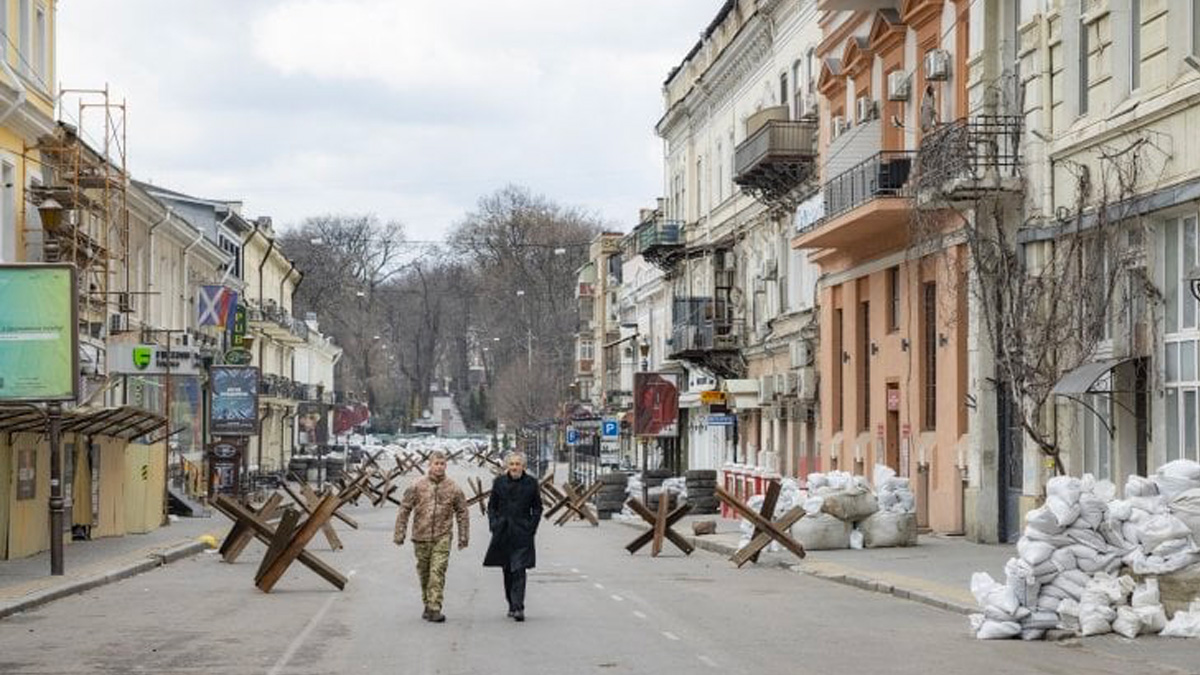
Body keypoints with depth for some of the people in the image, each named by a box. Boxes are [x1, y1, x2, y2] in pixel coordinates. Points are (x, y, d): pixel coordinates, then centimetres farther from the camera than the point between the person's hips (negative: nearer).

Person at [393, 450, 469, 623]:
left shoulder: (453, 488, 1)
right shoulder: (417, 487, 0)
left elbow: (462, 513, 9)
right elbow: (404, 510, 4)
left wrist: (463, 537, 7)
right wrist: (400, 534, 1)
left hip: (442, 537, -1)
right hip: (421, 537, 1)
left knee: (437, 572, -11)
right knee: (424, 573, 11)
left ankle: (435, 608, -14)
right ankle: (428, 604, 26)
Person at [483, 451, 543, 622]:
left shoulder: (531, 483, 0)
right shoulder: (499, 482, 5)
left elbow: (537, 508, 7)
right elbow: (492, 506, 12)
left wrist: (531, 527, -3)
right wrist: (494, 525, 1)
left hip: (522, 533, -3)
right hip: (503, 533, 3)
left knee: (519, 570, -12)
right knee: (507, 570, 9)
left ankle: (518, 607, -14)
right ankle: (512, 605, 21)